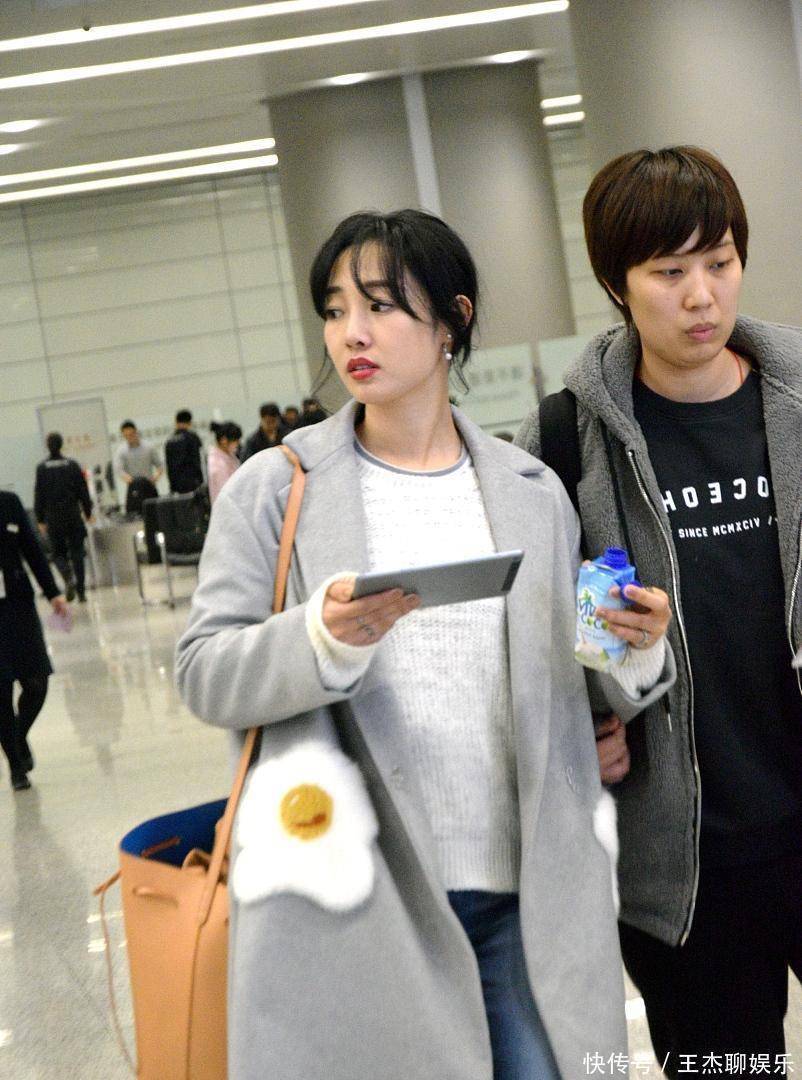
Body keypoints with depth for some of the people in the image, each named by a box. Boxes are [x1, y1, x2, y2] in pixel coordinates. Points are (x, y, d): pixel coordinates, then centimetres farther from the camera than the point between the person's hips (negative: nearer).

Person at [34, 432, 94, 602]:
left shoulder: (42, 468, -6)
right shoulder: (72, 465, -3)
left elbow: (38, 495, -4)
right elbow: (83, 491, 0)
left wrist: (40, 520, 3)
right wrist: (88, 513, 10)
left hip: (53, 518, -1)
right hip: (73, 516, 1)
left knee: (58, 552, 11)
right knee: (77, 554, 9)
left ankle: (68, 576, -18)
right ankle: (81, 592, 8)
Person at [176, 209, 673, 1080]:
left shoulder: (533, 492, 9)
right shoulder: (275, 487, 2)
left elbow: (567, 692, 14)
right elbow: (205, 674, -5)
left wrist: (634, 650, -7)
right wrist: (326, 638, -22)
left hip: (525, 893, 3)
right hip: (360, 895, -2)